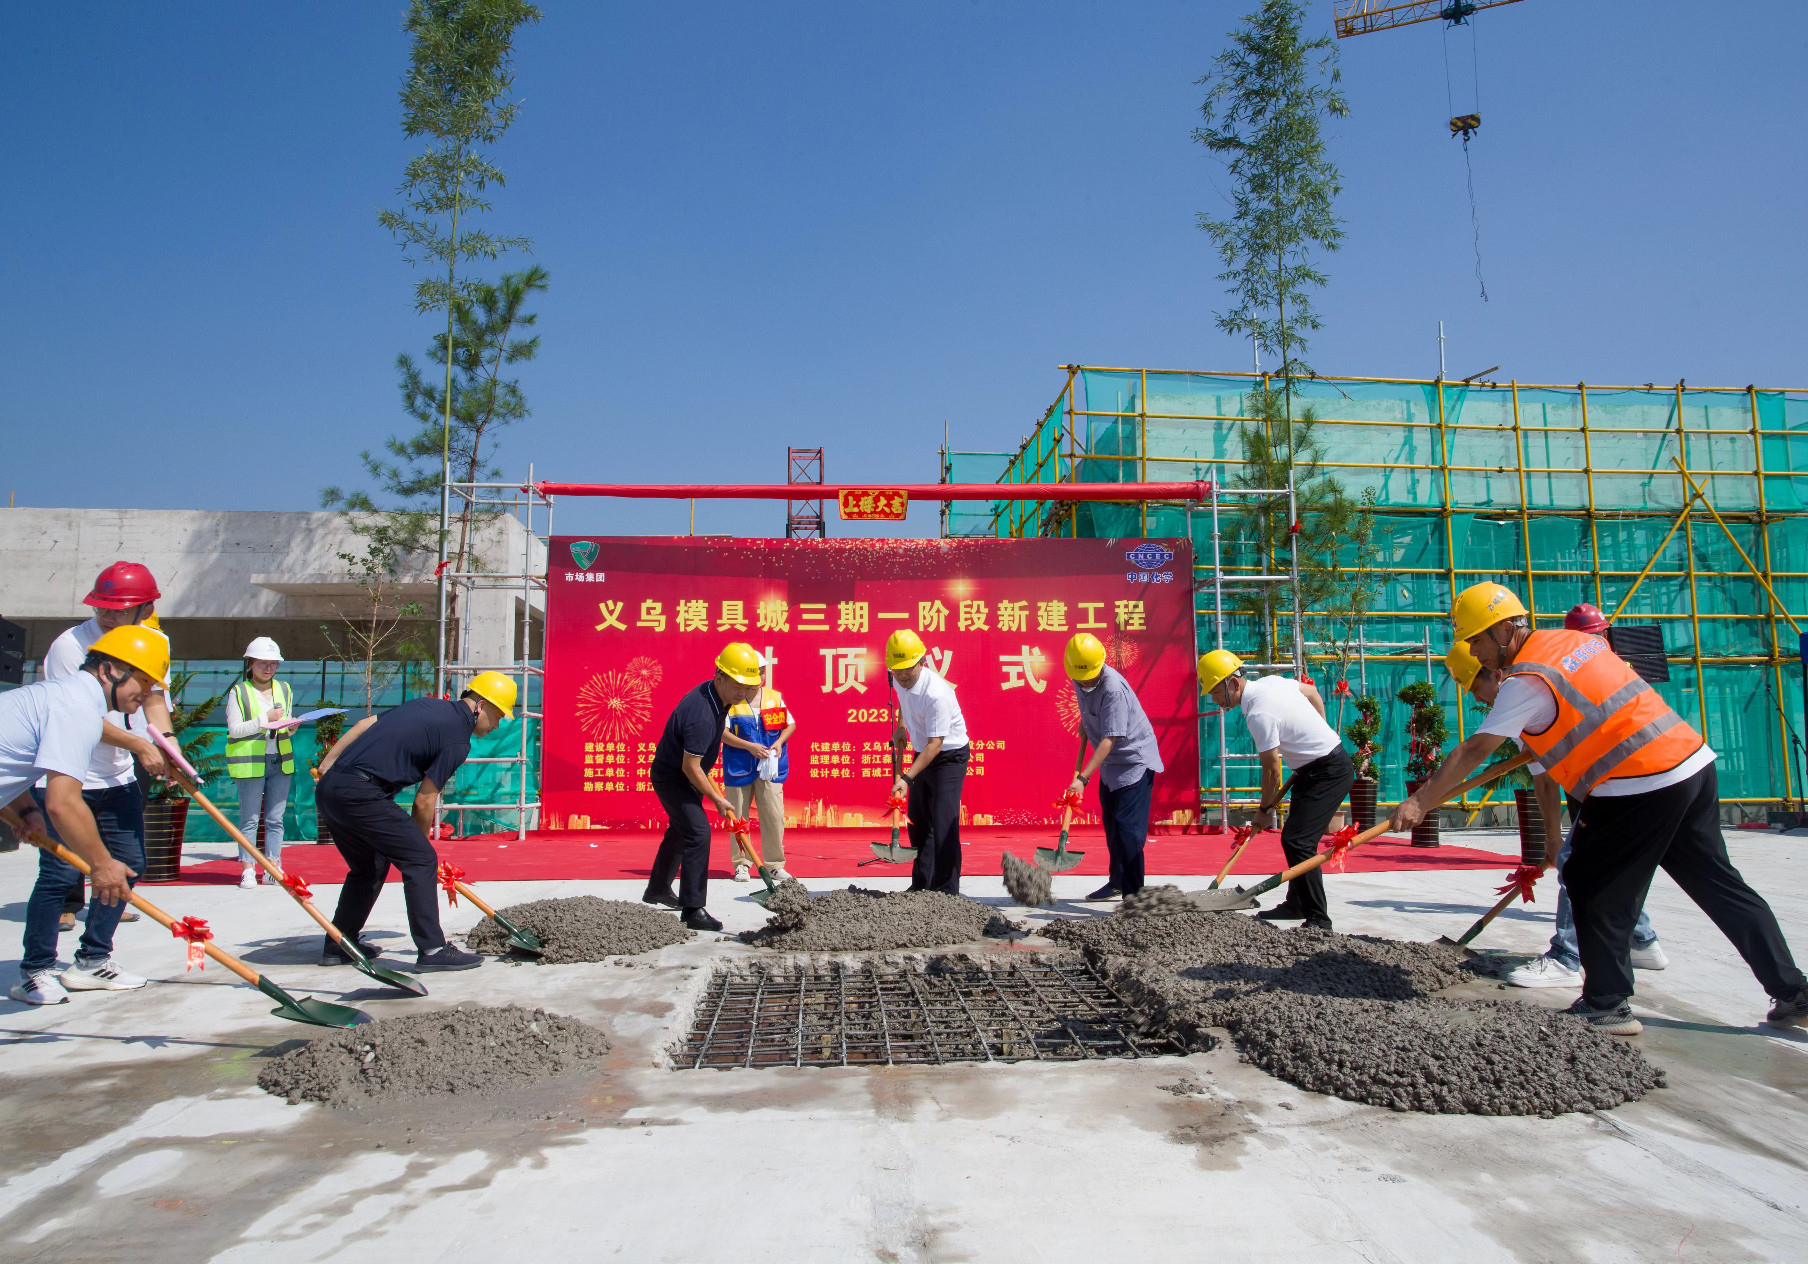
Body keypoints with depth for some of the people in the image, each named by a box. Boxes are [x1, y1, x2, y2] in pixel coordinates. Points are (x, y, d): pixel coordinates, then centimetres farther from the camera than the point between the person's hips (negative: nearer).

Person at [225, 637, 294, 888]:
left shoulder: (285, 689, 13)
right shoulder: (238, 692, 0)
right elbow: (234, 729, -7)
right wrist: (265, 719, -17)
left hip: (280, 761, 4)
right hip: (250, 763, -4)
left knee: (275, 818, 6)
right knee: (249, 818, 0)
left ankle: (273, 867, 11)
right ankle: (248, 869, 7)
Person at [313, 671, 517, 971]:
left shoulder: (430, 705, 17)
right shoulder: (457, 739, -7)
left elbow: (366, 724, 21)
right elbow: (424, 801, -5)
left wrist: (328, 764, 26)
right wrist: (419, 839, 11)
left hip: (327, 789, 9)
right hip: (359, 792, -9)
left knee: (370, 866, 24)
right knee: (420, 860, -4)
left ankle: (337, 946, 33)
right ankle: (432, 950, -5)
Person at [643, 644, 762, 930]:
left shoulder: (714, 693, -5)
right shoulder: (702, 713, -35)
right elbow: (690, 767, -30)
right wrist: (717, 799, -21)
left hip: (683, 774, 10)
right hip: (670, 775, -10)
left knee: (680, 829, 23)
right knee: (698, 832, -18)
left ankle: (658, 889, 43)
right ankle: (693, 909, -14)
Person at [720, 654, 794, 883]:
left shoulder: (775, 697, 7)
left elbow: (791, 724, 13)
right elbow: (722, 732, -9)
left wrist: (779, 742, -6)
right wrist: (749, 746, -16)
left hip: (770, 768, 2)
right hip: (739, 768, -2)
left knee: (774, 817, 0)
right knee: (738, 818, 5)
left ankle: (775, 865, 11)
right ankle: (741, 865, 17)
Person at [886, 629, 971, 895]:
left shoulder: (936, 693, -32)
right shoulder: (898, 679, -7)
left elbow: (936, 744, -32)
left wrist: (906, 779, -37)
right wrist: (900, 726, 12)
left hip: (949, 756, -8)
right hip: (922, 753, 8)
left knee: (943, 824, -13)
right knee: (917, 822, 12)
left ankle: (946, 892, -5)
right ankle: (921, 886, 23)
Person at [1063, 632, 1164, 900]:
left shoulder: (1113, 689, -30)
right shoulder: (1078, 680, -5)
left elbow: (1109, 740, -35)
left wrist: (1082, 778, -38)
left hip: (1135, 760, -9)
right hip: (1110, 763, 9)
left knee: (1128, 829, -14)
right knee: (1111, 826, 18)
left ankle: (1134, 894, -9)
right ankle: (1118, 883, 33)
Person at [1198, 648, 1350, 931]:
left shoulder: (1259, 714, -26)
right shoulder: (1272, 681, 1)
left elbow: (1272, 772, -18)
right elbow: (1313, 693, 19)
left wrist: (1265, 810, -4)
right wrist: (1316, 735, 24)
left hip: (1329, 772, -10)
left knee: (1299, 842, -15)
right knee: (1292, 838, 15)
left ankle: (1318, 919, -10)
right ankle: (1297, 905, 27)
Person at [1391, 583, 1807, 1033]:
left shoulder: (1526, 680, -12)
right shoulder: (1573, 639, 13)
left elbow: (1474, 751, -16)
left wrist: (1420, 801, -15)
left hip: (1640, 786, -9)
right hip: (1694, 762, 9)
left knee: (1595, 890, 4)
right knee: (1719, 883, 18)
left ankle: (1608, 1005, 9)